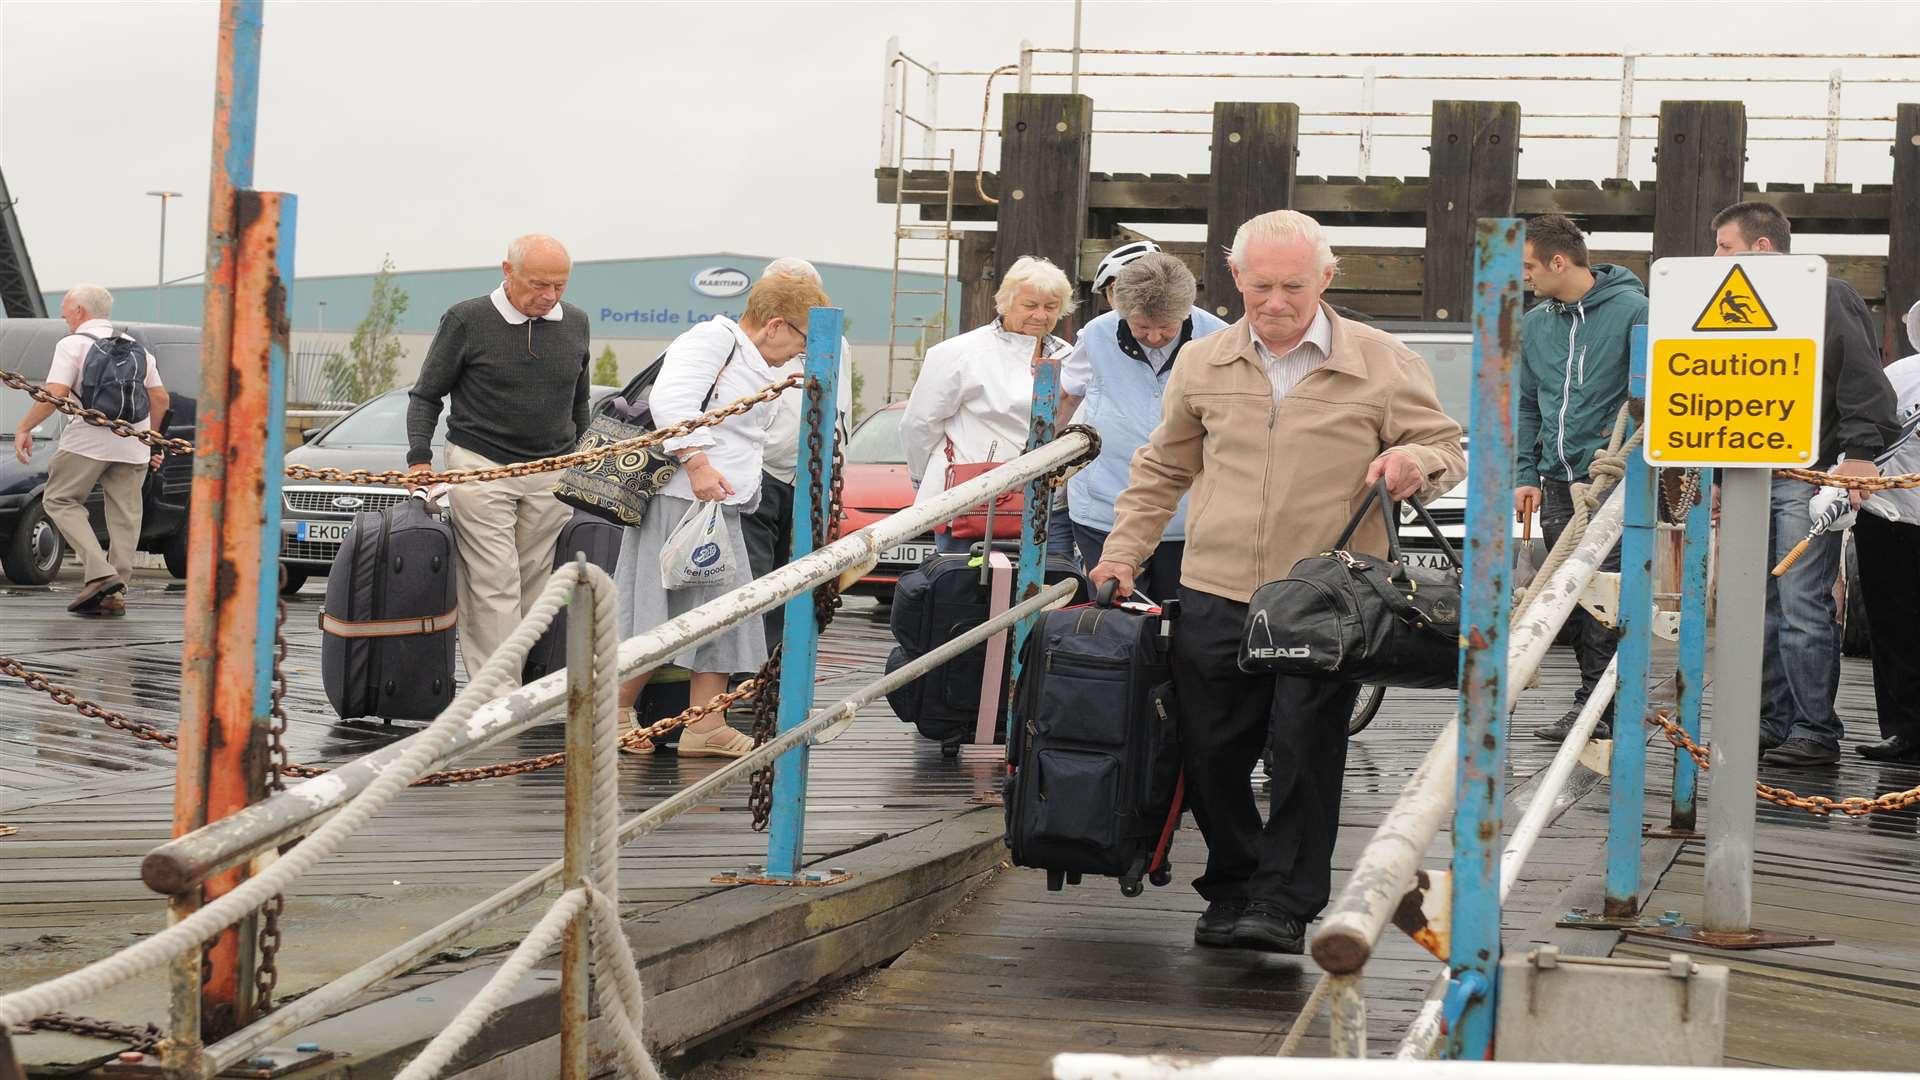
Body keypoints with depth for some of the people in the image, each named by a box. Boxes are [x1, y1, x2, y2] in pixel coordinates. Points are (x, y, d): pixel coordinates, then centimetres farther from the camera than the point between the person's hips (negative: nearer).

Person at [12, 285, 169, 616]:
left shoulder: (73, 344, -2)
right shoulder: (136, 346, 18)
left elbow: (54, 395, -13)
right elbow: (160, 398, 16)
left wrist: (24, 428, -4)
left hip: (88, 440, -6)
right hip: (133, 446, 6)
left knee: (61, 501, 4)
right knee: (124, 515, 8)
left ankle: (99, 572, -13)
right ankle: (116, 593, 4)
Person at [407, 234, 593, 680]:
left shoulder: (575, 323, 9)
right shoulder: (467, 320, -5)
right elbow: (425, 395, 2)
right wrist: (419, 458, -9)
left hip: (551, 476, 4)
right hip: (480, 467, -4)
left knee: (534, 587, 1)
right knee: (494, 585, -10)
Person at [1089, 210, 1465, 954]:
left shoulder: (1383, 364, 0)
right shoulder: (1203, 364, 9)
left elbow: (1448, 451, 6)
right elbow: (1163, 469, 21)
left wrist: (1416, 461, -17)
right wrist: (1125, 550, 14)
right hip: (1215, 596, 3)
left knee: (1305, 753, -5)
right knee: (1212, 754, 6)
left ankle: (1284, 903, 6)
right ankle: (1233, 889, 24)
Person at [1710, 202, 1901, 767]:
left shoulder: (1825, 296, -6)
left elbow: (1862, 380, -13)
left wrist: (1860, 454, -20)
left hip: (1809, 478, -9)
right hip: (1755, 480, 9)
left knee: (1803, 605, -11)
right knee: (1759, 608, 8)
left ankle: (1816, 732, -7)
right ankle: (1771, 725, 14)